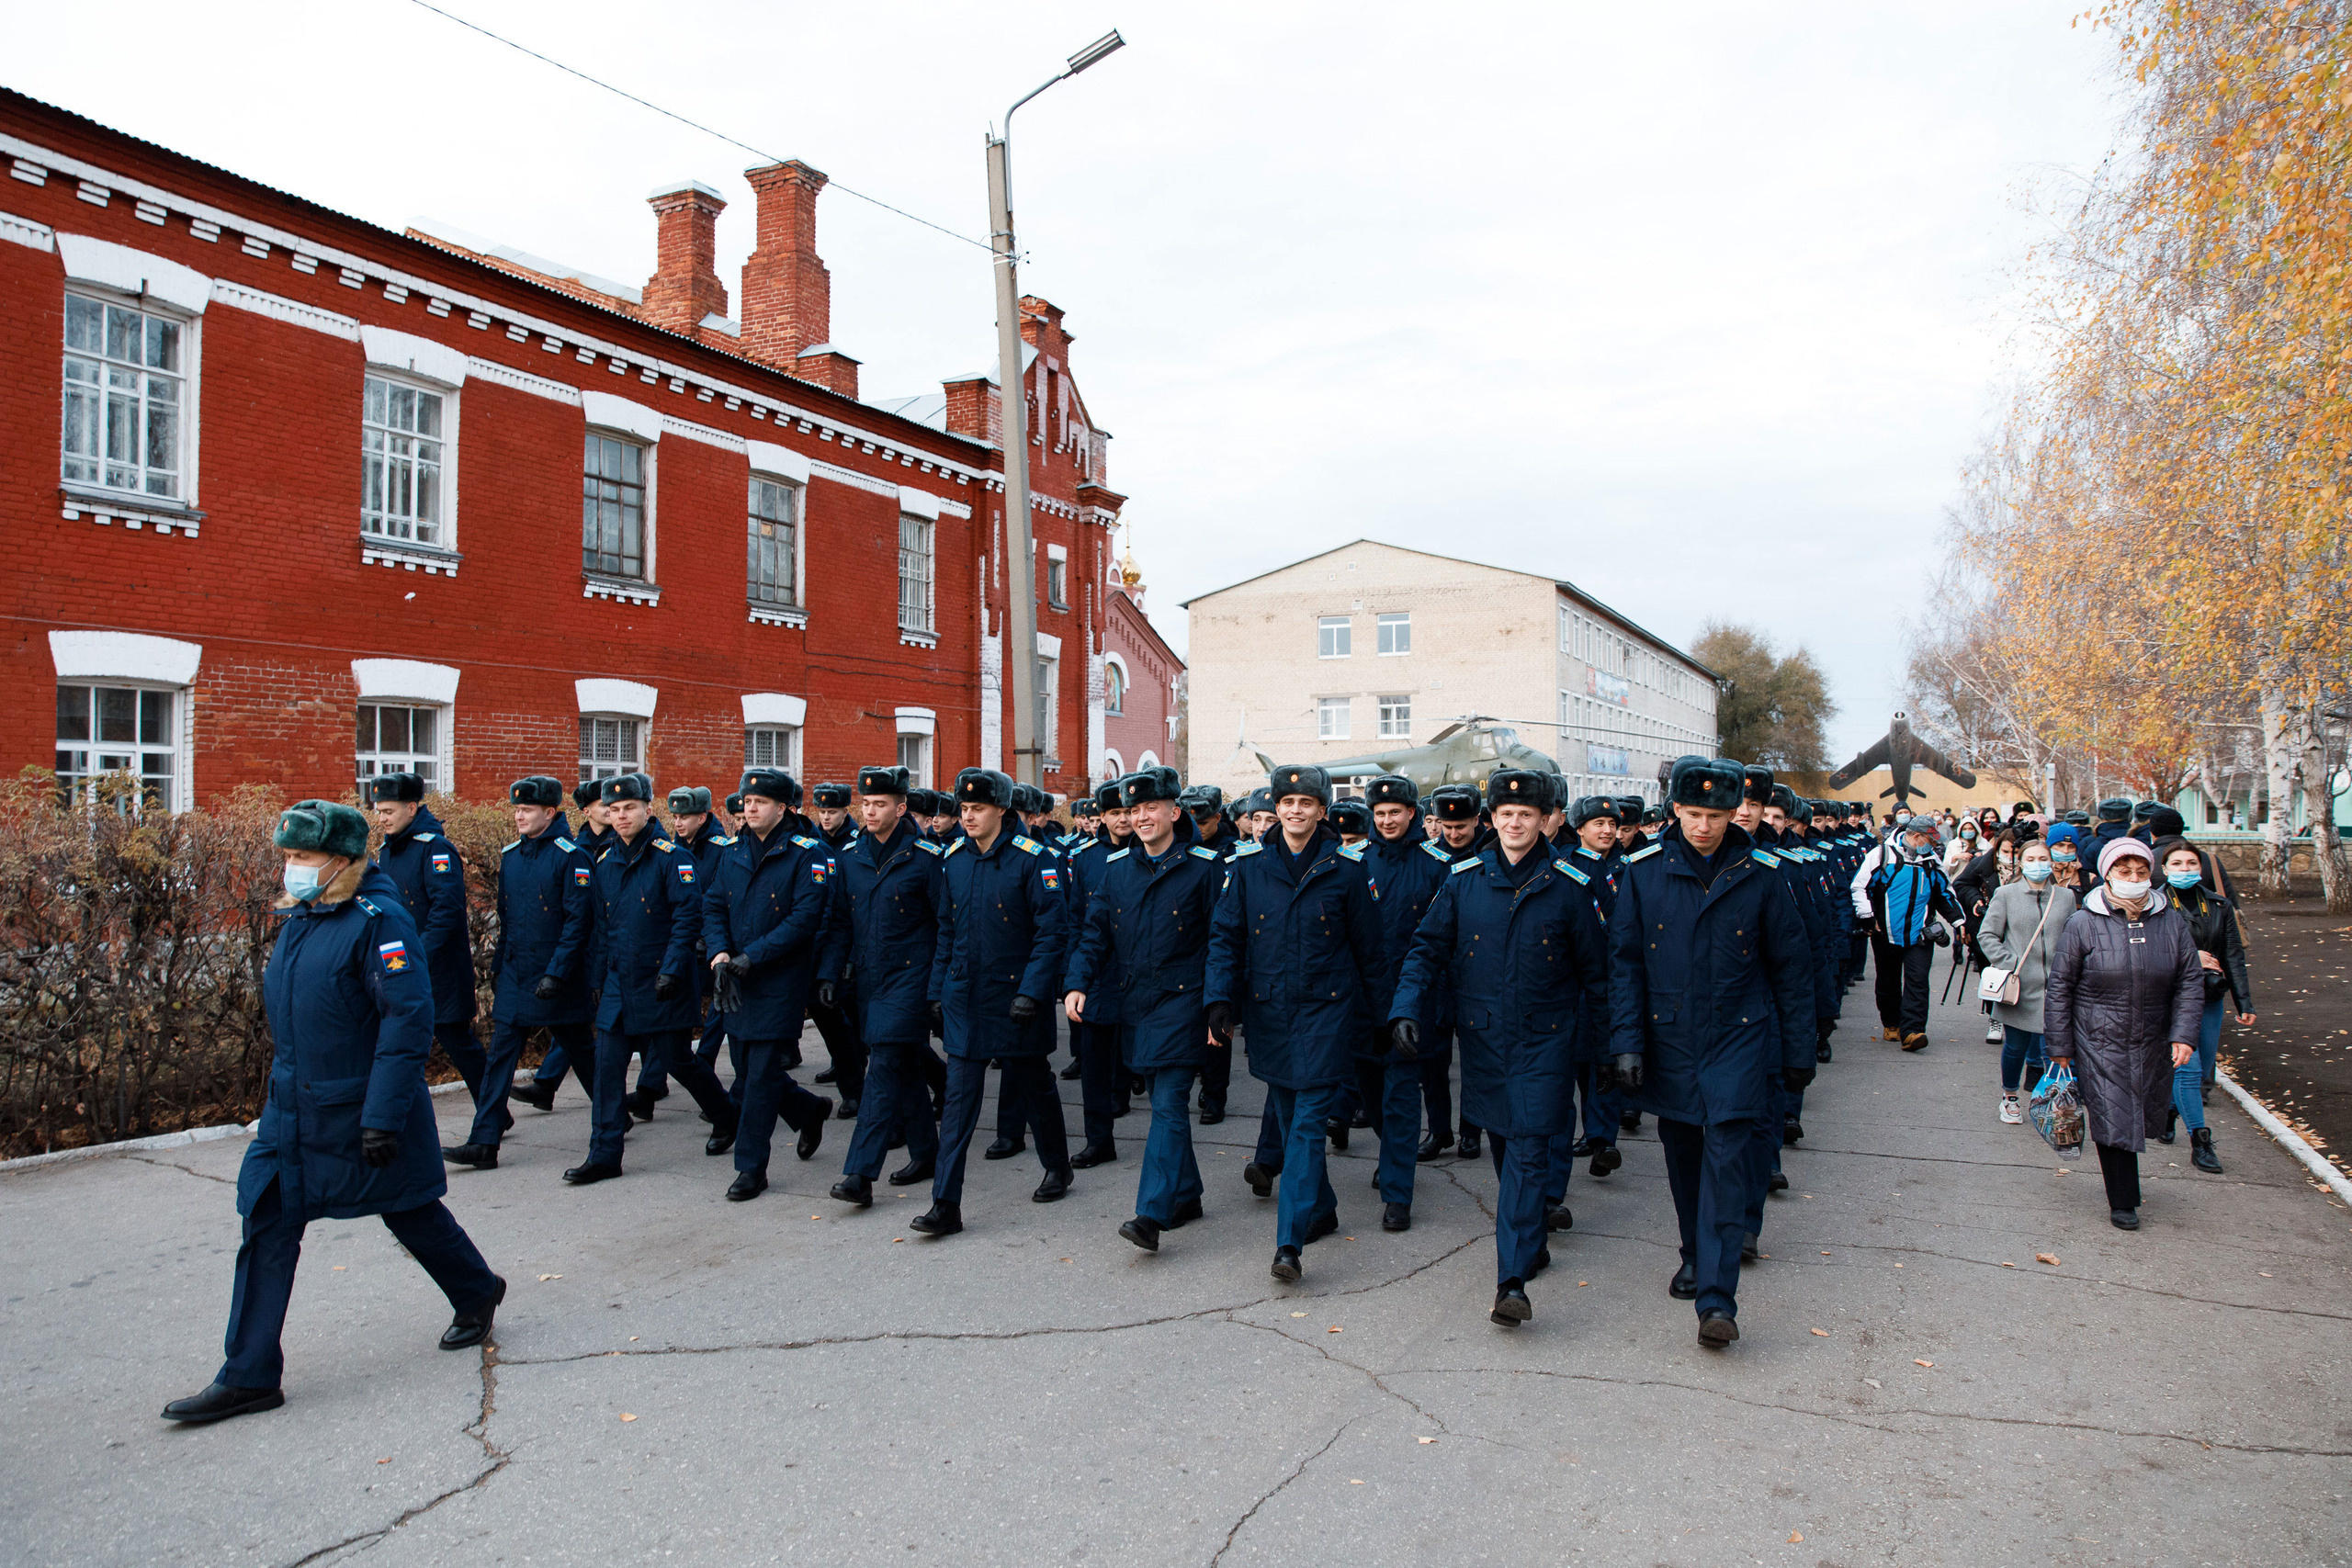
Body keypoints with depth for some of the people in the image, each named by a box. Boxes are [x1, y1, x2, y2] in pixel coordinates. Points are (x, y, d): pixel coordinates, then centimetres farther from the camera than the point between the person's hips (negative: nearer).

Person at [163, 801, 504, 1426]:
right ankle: (249, 1376, 13)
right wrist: (283, 1084, 21)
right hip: (292, 1110, 8)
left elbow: (409, 1020, -23)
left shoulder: (378, 921, -19)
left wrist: (383, 1116, -25)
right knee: (267, 1227, 4)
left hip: (361, 1111, -7)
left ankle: (477, 1292, 35)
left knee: (409, 1210, 10)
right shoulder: (299, 919, 7)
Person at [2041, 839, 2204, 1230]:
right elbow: (2059, 988, -5)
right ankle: (2122, 1202, 11)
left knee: (2143, 1118, 14)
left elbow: (2190, 982, 5)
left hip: (2153, 1046, 3)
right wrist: (2060, 1048, -4)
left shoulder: (2172, 921, 1)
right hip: (2099, 1044, -3)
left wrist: (2184, 1035, -6)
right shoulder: (2084, 924, -9)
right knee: (2113, 1120, -4)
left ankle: (2126, 1185, 40)